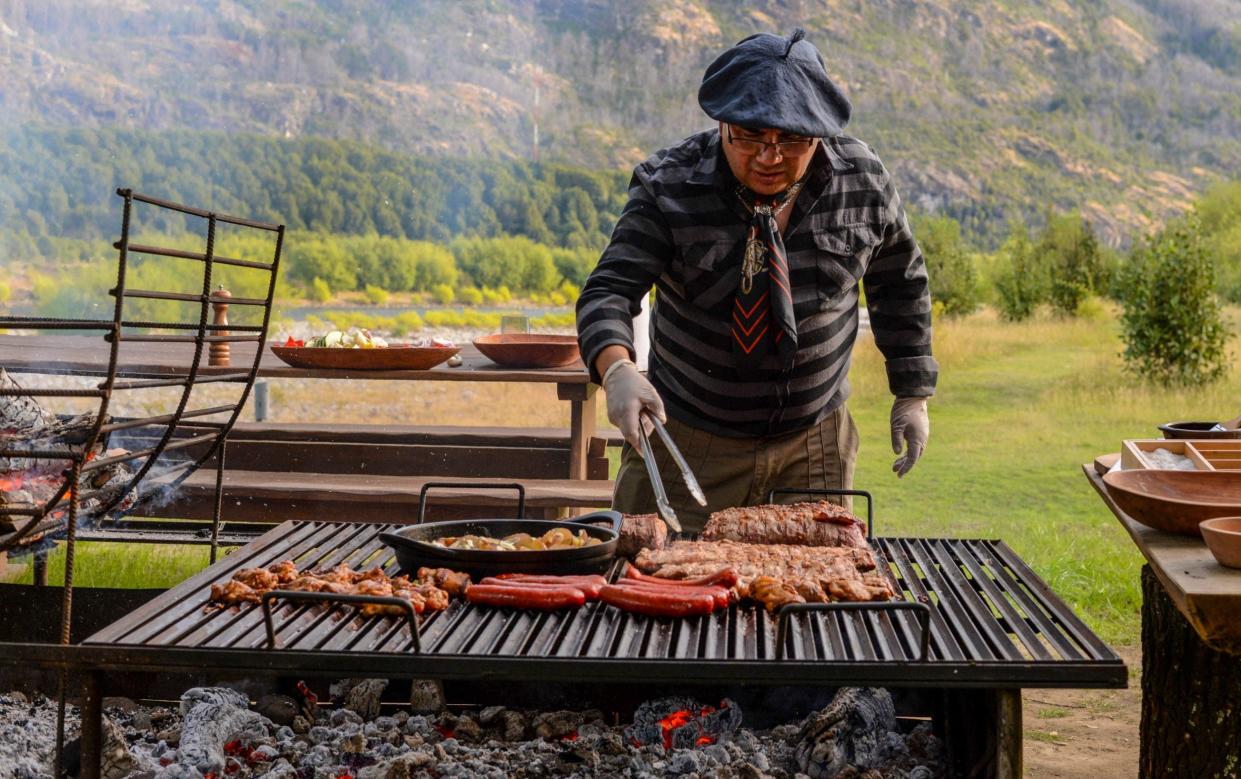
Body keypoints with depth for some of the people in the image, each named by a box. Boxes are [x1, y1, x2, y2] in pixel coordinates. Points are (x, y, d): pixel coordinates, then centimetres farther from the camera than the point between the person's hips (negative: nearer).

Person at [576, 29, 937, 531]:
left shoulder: (862, 180, -6)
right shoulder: (670, 187, -14)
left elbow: (899, 284, 8)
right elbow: (611, 291, -19)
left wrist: (913, 395, 7)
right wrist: (617, 370, -39)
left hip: (815, 446, 2)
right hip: (688, 440, -1)